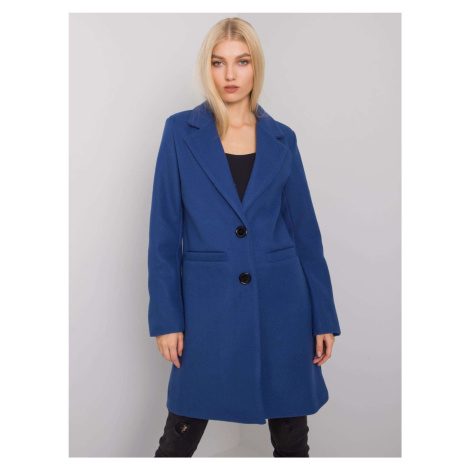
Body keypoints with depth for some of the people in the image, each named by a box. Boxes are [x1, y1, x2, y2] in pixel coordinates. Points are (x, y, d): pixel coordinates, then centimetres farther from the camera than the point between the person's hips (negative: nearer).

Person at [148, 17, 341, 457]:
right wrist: (166, 318, -5)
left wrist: (324, 318, 4)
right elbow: (164, 231, -1)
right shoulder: (180, 131, 0)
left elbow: (304, 230, 6)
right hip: (207, 303, -1)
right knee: (180, 435, 9)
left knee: (291, 435, 13)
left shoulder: (282, 139, 5)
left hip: (280, 304, 2)